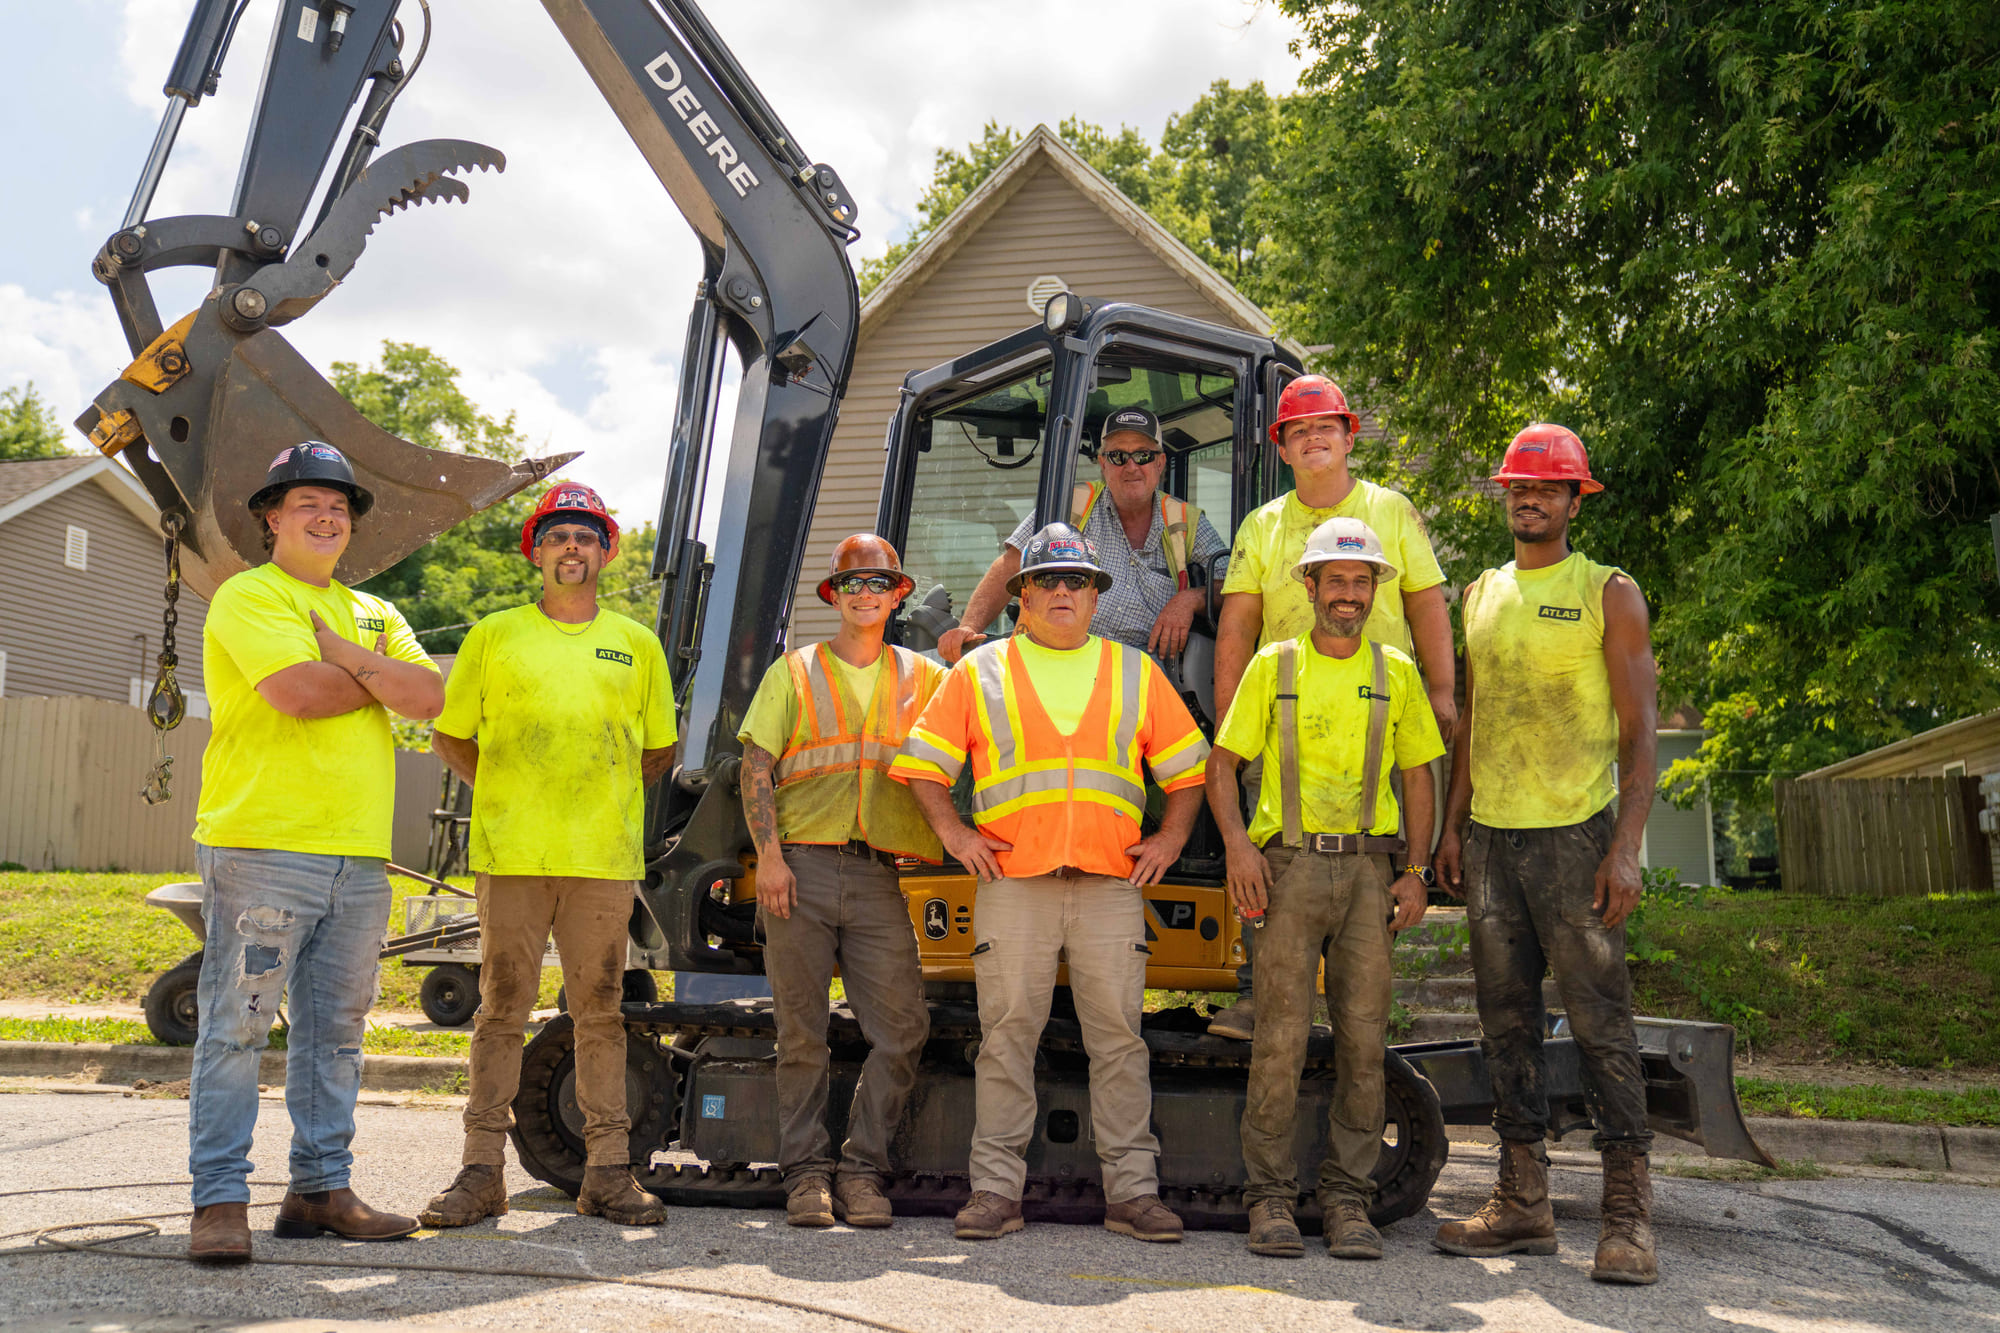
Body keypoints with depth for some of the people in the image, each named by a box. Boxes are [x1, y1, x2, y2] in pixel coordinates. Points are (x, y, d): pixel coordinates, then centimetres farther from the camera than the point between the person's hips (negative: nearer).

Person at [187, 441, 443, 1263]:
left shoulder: (373, 615, 20)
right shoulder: (249, 597, 0)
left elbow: (428, 696, 4)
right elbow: (298, 692, -17)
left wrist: (344, 654, -8)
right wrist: (379, 682, -1)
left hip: (359, 857, 7)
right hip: (262, 848, -7)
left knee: (334, 1032, 11)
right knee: (237, 1027, -5)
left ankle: (321, 1188, 19)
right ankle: (220, 1201, 2)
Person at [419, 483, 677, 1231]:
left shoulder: (636, 646, 13)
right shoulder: (494, 637, 9)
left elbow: (660, 753, 18)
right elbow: (450, 736, 14)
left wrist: (606, 797, 8)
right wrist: (505, 795, 6)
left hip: (605, 858, 1)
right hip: (511, 854, -1)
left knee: (600, 1010, 5)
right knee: (502, 1008, 1)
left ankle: (608, 1171, 10)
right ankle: (482, 1170, 7)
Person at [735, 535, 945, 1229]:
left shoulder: (924, 677, 16)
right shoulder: (795, 670, 13)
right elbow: (757, 768, 5)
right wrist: (769, 855, -6)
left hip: (878, 876, 1)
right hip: (802, 866, -1)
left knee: (902, 1027, -7)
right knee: (801, 1030, 1)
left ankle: (863, 1169, 6)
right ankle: (806, 1172, 11)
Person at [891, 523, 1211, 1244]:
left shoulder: (1136, 674, 16)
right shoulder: (979, 672, 12)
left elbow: (1186, 767, 18)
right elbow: (921, 761, 12)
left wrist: (1169, 839, 6)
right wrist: (953, 831, 0)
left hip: (1111, 887, 1)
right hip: (1012, 886, -1)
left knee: (1119, 1038, 2)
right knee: (1006, 1039, 0)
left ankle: (1133, 1190, 9)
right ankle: (995, 1188, 8)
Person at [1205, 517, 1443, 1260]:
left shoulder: (1396, 673, 13)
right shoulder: (1272, 667, 9)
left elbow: (1418, 778, 15)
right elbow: (1222, 763, 9)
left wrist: (1415, 872, 4)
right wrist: (1236, 843, -6)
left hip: (1368, 866, 2)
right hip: (1289, 864, -1)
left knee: (1363, 1035, 0)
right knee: (1282, 1032, -7)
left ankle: (1347, 1199, 9)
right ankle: (1271, 1195, 3)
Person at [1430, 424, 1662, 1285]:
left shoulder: (1608, 594, 1)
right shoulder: (1483, 593, 16)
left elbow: (1639, 729, -3)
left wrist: (1627, 847, -13)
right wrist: (1452, 824, 12)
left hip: (1573, 834, -5)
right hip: (1491, 835, 5)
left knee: (1601, 1020, -6)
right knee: (1507, 1021, 7)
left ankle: (1628, 1216, 0)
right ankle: (1523, 1204, 14)